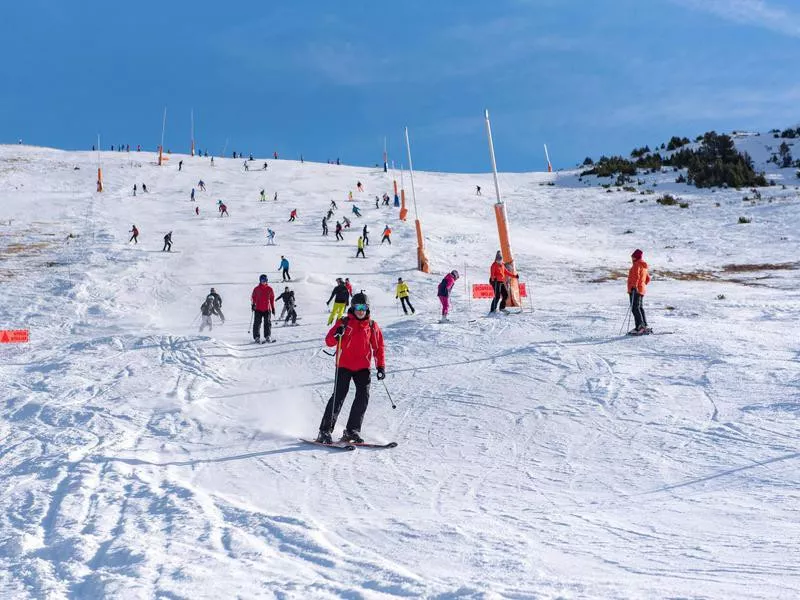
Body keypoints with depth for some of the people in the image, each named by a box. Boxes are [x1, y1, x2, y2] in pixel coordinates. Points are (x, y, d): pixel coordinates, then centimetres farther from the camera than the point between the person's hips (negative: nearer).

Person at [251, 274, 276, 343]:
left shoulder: (269, 289, 7)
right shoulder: (256, 289, 2)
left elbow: (272, 299, 12)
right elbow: (253, 297, 6)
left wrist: (273, 308, 12)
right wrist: (253, 304, -8)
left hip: (267, 309, 2)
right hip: (258, 309, -2)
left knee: (268, 323, 3)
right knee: (257, 323, -4)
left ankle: (267, 336, 11)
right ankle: (257, 337, -1)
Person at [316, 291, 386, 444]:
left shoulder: (372, 326, 9)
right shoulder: (344, 322, 1)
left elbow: (379, 347, 12)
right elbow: (329, 341, -4)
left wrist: (381, 366, 3)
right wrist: (337, 335, -26)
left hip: (363, 367, 3)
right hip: (344, 365, -3)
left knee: (363, 396, -11)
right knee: (339, 396, -10)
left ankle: (352, 430, 0)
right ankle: (325, 431, -3)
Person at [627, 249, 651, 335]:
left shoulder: (637, 265, -9)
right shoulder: (644, 266, 21)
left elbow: (636, 276, -23)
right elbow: (648, 278, 27)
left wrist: (634, 286, -29)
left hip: (635, 290, -10)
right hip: (641, 290, 10)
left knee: (635, 308, -13)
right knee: (639, 308, 15)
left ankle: (640, 327, -21)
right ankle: (645, 327, 17)